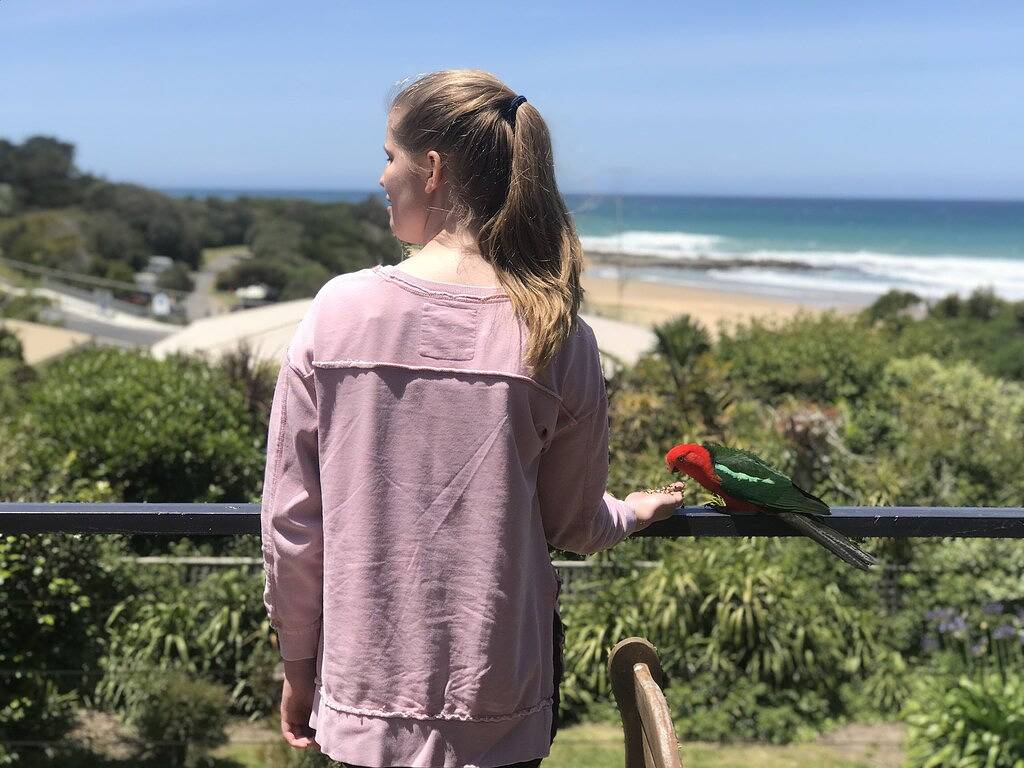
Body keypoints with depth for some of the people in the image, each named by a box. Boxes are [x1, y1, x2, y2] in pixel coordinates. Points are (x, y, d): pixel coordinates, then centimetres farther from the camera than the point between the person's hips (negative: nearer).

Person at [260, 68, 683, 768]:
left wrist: (298, 664, 9)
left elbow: (290, 516, -5)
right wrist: (634, 511, 23)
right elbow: (569, 526, 0)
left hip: (365, 692, 1)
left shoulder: (338, 309, -11)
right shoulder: (557, 338, -11)